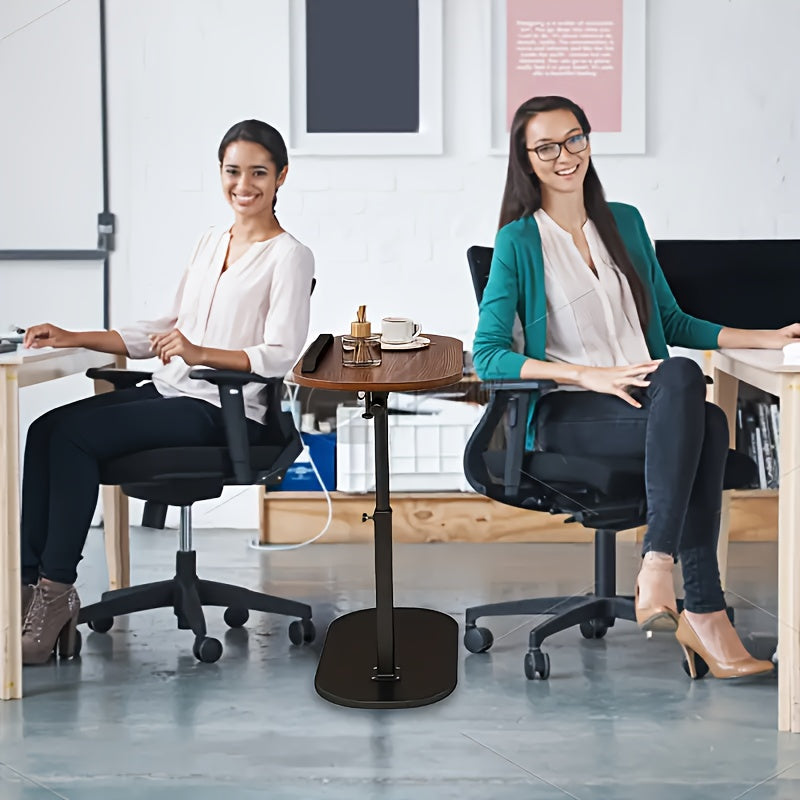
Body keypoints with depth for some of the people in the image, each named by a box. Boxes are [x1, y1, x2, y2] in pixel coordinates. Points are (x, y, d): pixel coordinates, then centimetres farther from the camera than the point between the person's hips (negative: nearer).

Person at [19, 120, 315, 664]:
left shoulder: (289, 256, -4)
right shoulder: (211, 242, 19)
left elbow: (279, 355, -13)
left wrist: (200, 353, -28)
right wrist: (73, 339, 12)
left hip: (224, 410, -7)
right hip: (170, 394, 7)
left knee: (72, 434, -23)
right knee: (44, 430, -16)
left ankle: (57, 590, -15)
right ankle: (30, 583, -16)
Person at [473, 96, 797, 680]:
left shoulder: (625, 222, 18)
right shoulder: (519, 242, 2)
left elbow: (673, 323, 26)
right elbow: (487, 356, -7)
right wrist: (588, 374, -17)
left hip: (649, 400, 5)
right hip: (565, 413, -5)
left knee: (695, 400, -33)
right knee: (686, 379, -35)